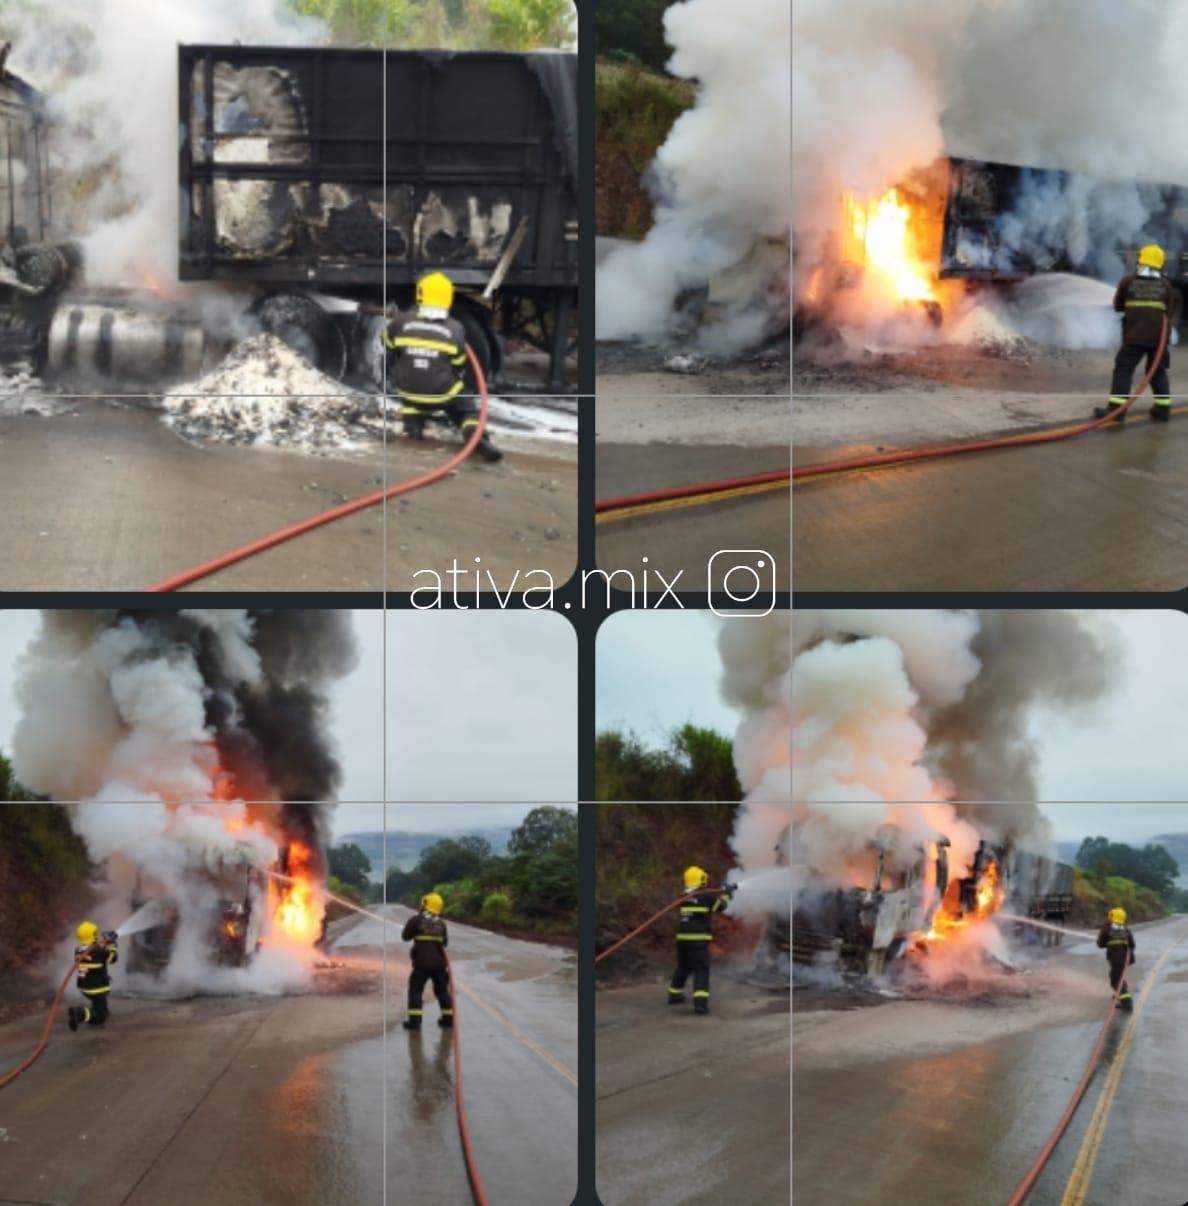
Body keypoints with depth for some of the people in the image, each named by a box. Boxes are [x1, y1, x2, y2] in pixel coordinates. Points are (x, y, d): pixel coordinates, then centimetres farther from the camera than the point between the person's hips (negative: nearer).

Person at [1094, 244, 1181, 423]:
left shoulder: (1128, 281, -1)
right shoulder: (1165, 285, 6)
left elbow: (1117, 306, 9)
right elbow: (1171, 311, 14)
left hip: (1135, 335, -3)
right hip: (1159, 336, 3)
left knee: (1123, 369, -1)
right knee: (1158, 371, 15)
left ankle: (1116, 408, -11)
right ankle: (1163, 408, 14)